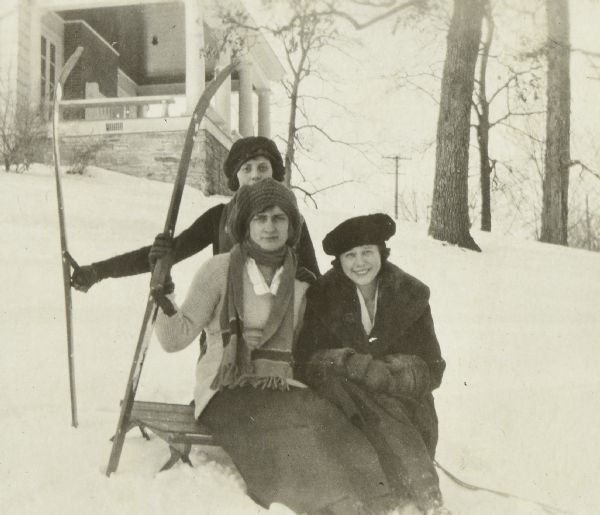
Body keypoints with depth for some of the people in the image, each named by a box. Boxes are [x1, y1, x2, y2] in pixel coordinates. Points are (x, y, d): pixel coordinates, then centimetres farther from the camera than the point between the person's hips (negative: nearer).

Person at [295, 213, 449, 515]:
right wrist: (349, 363, -28)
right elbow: (307, 363, -9)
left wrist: (389, 372, -23)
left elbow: (430, 370, -2)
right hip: (343, 397, 0)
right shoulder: (322, 297, -2)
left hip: (402, 401, 0)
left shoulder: (411, 295, 0)